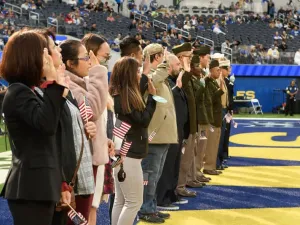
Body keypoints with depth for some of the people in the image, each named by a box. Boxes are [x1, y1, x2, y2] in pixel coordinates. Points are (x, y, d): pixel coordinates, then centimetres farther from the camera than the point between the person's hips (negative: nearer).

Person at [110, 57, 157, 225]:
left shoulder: (119, 94, 12)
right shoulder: (125, 96, -17)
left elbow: (139, 117, 13)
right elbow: (143, 120, -15)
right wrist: (152, 96, -10)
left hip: (122, 153, 10)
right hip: (129, 154, -10)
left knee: (120, 200, 13)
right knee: (134, 201, -4)